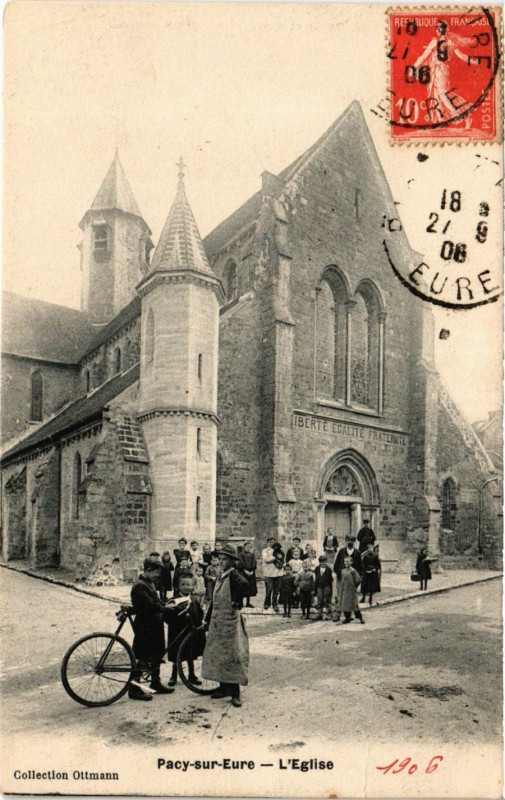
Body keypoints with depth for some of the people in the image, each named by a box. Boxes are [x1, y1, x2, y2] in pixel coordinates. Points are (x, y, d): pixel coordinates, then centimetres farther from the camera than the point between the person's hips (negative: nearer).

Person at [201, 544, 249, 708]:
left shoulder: (234, 575, -13)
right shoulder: (220, 577, 14)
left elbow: (244, 585, -37)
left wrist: (236, 601, -23)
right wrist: (208, 618, 19)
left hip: (231, 619, -9)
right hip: (217, 620, 9)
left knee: (232, 654, -4)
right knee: (217, 654, 13)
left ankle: (234, 692, 3)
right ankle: (224, 687, 25)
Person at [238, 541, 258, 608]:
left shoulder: (252, 554, 13)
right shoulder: (241, 555, 1)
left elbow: (255, 563, 5)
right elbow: (240, 564, -8)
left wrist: (252, 571, -8)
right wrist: (245, 571, -15)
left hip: (251, 573, 4)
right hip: (243, 573, -4)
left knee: (250, 588, 6)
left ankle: (248, 603, 15)